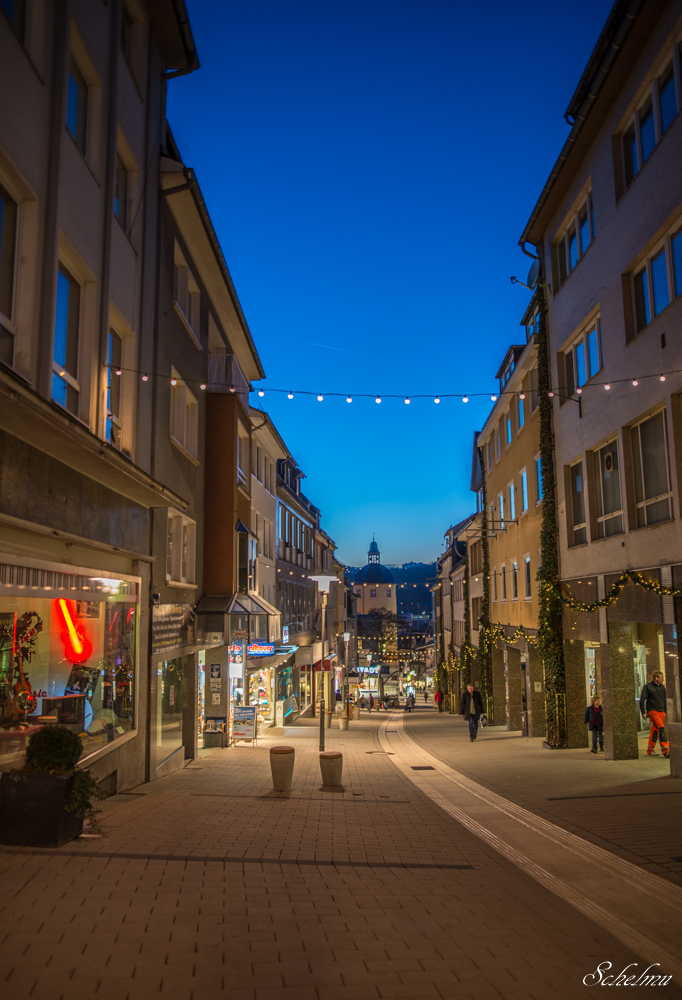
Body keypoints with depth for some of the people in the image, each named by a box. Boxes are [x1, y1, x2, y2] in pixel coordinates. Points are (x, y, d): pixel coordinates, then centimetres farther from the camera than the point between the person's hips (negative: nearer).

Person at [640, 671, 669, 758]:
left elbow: (665, 700, 23)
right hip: (652, 711, -6)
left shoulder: (662, 687, 15)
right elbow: (642, 700, -5)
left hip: (661, 712, 6)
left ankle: (650, 750, 17)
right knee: (661, 728, -18)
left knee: (655, 730, 7)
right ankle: (666, 750, -20)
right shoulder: (647, 687, -4)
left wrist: (666, 711, 15)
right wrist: (643, 712, -9)